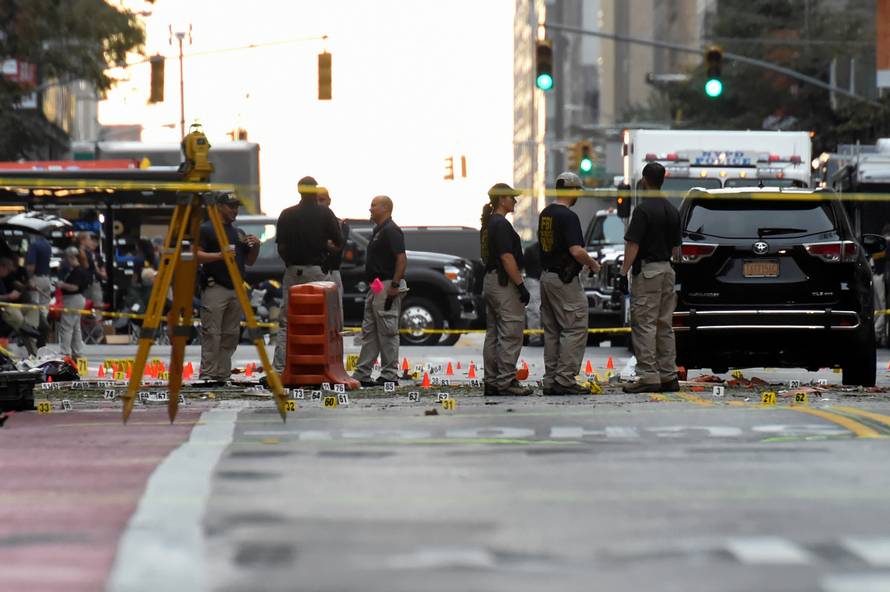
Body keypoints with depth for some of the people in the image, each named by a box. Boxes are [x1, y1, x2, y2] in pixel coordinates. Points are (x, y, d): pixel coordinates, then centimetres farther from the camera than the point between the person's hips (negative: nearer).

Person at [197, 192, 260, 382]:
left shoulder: (238, 232, 21)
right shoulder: (206, 229, -1)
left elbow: (249, 261, 23)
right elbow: (196, 255, -10)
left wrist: (256, 246, 4)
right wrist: (219, 255, -21)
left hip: (236, 289, 7)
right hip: (215, 288, -7)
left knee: (230, 335, 5)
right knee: (211, 334, -10)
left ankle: (223, 375, 8)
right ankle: (207, 375, -11)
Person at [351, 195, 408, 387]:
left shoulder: (391, 231, -13)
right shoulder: (378, 230, 18)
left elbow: (402, 259, -20)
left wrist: (395, 285, -23)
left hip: (387, 287, -11)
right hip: (376, 287, 11)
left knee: (387, 332, -6)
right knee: (369, 331, 10)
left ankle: (389, 375, -2)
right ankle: (361, 374, 11)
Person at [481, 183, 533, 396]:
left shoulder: (488, 224, 16)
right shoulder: (501, 224, -15)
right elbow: (507, 258, -20)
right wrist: (521, 285, -19)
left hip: (489, 280, 10)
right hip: (504, 282, -10)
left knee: (493, 334, 11)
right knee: (511, 333, -9)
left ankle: (491, 381, 12)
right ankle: (506, 380, -11)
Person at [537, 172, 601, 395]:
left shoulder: (545, 214, 12)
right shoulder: (568, 216, -16)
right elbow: (576, 251, -24)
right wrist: (593, 264, -5)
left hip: (546, 275, 9)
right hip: (565, 279, -9)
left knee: (551, 332, 12)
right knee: (576, 329, -6)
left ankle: (550, 380, 12)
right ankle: (565, 379, -11)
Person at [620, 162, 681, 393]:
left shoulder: (643, 209, -14)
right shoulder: (672, 210, 11)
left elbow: (633, 245, -17)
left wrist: (623, 272, -13)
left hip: (647, 271, -8)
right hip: (667, 270, 8)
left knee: (644, 325, -6)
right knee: (665, 326, 11)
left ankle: (649, 376, -10)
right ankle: (669, 376, 11)